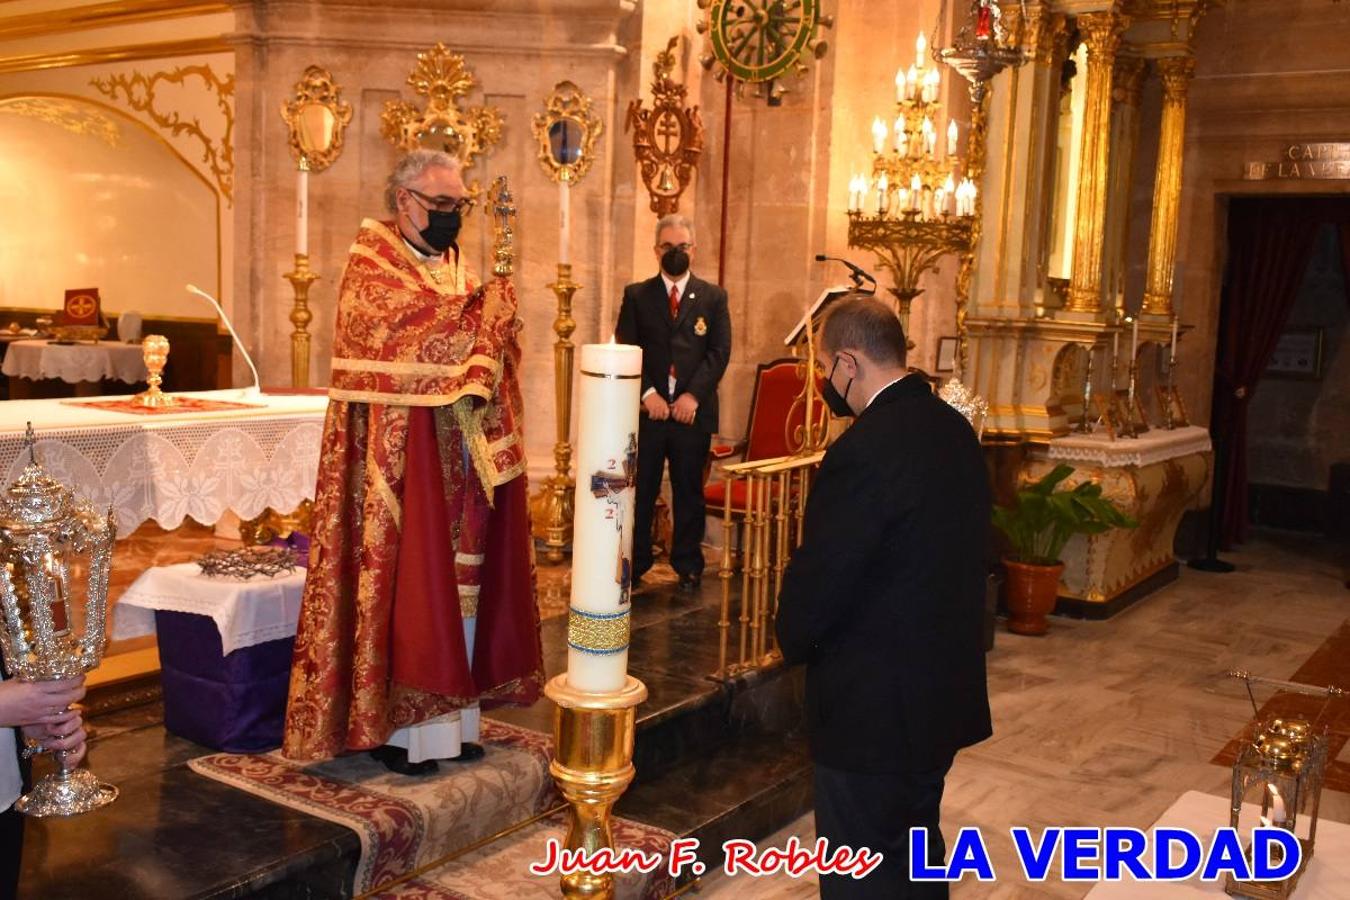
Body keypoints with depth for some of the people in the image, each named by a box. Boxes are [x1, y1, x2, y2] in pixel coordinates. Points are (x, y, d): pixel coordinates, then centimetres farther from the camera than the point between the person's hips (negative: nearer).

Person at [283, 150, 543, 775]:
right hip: (402, 455, -7)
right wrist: (487, 308, -14)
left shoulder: (454, 267, 16)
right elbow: (414, 334, -20)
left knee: (458, 580, 9)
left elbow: (482, 345, 10)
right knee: (404, 578, -4)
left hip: (460, 455, 7)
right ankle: (394, 725, 7)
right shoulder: (371, 264, -5)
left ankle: (449, 713, 18)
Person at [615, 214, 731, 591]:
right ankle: (634, 566, 15)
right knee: (640, 492, 4)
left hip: (693, 411, 0)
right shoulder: (636, 295, 8)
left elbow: (720, 352, 1)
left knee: (689, 493, 7)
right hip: (647, 409, 0)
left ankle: (688, 567, 17)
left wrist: (693, 395, -11)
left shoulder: (713, 297, 8)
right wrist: (647, 393, -11)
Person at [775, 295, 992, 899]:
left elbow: (818, 578, -20)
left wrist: (794, 641, 0)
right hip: (946, 694, 9)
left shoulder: (864, 451, -25)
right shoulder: (955, 430, 3)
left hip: (873, 711, -9)